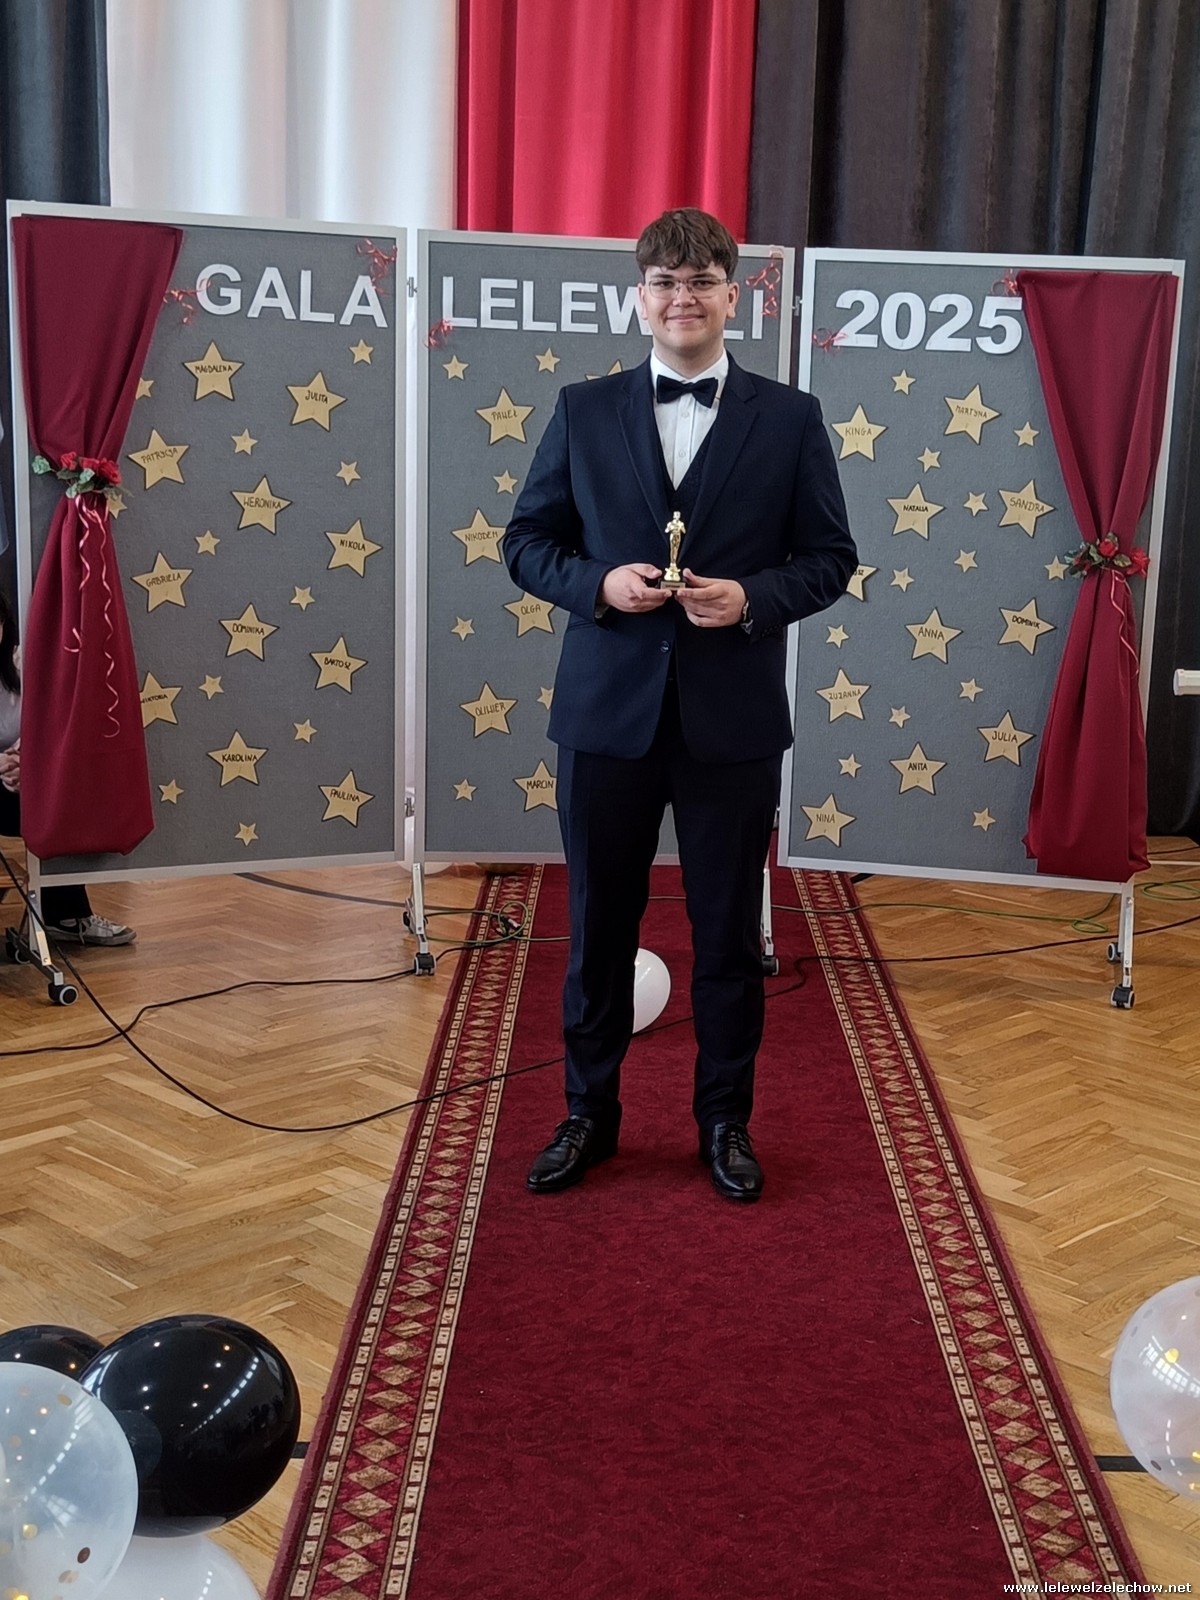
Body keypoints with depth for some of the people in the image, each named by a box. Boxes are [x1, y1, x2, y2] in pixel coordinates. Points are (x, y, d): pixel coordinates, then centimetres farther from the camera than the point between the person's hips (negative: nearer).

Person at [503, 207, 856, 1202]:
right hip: (608, 711, 1)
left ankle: (725, 1120, 29)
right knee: (600, 927, 12)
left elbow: (830, 557, 4)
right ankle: (589, 1113, 30)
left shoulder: (789, 419, 2)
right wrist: (597, 582, -12)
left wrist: (754, 597, -15)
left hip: (733, 720, -1)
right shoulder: (584, 412, 4)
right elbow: (527, 541, 7)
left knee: (730, 933, 10)